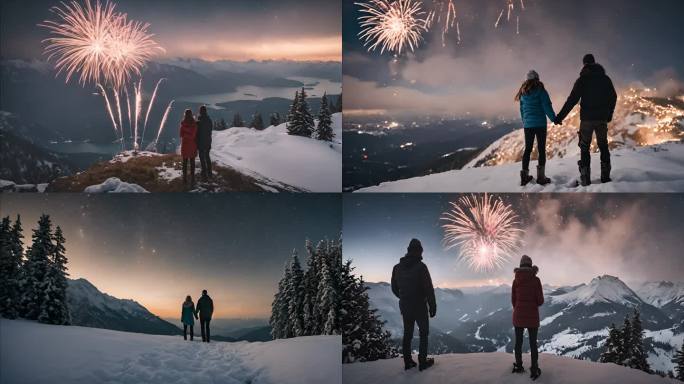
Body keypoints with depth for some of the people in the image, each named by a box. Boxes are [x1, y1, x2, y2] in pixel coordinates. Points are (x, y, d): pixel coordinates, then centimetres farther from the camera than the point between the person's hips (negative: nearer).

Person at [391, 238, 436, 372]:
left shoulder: (397, 267, 1)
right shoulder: (420, 267, -17)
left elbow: (395, 288, 11)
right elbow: (429, 288, -17)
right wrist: (432, 306, -7)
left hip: (405, 307, 5)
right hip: (420, 307, -5)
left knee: (407, 333, 14)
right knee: (423, 333, 9)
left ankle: (408, 362, 18)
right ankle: (423, 362, 11)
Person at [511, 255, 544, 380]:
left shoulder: (516, 280, -3)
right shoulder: (536, 280, -11)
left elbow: (513, 300, 2)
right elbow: (540, 301, -10)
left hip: (518, 316, 2)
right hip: (532, 316, -2)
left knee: (518, 341, 17)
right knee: (533, 343, 8)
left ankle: (518, 366, 28)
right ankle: (534, 371, 11)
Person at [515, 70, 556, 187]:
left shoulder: (523, 92, 8)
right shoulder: (540, 91, -8)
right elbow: (547, 106, -12)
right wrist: (554, 118, -1)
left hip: (527, 124, 5)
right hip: (540, 124, -5)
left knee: (528, 149, 12)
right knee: (541, 149, 1)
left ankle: (524, 176, 11)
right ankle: (541, 176, -1)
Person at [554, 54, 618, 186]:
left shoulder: (582, 80, -6)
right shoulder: (605, 79, 5)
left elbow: (572, 100, -12)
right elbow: (613, 97, 10)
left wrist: (560, 117, -11)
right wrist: (609, 114, 22)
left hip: (587, 119, -3)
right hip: (602, 118, 3)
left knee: (584, 148, 4)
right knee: (603, 146, 14)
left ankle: (585, 179, -4)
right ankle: (605, 176, 11)